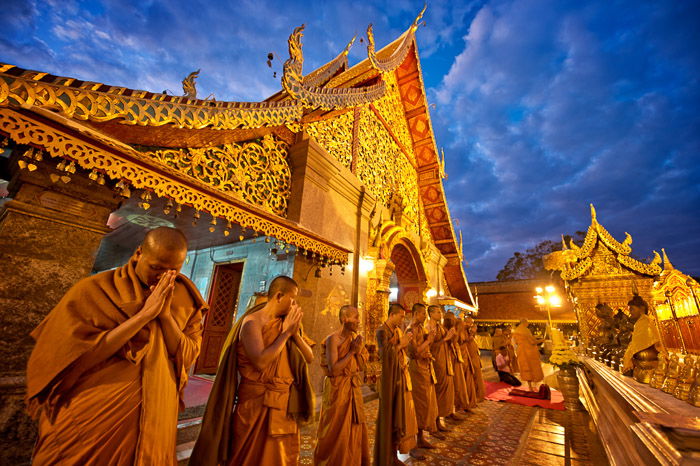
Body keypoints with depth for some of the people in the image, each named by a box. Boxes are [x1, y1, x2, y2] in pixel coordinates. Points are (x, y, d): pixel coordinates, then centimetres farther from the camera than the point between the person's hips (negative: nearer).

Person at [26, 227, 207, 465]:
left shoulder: (185, 300, -3)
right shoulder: (94, 289, -10)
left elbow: (187, 358, -6)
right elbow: (80, 358, -16)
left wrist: (166, 315, -20)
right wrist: (145, 314, -24)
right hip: (92, 418, -2)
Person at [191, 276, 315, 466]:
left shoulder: (286, 322, 4)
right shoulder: (253, 322, -15)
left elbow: (309, 357, 2)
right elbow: (261, 362, -29)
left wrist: (294, 332, -13)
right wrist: (286, 333, -20)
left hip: (285, 406, 6)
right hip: (257, 405, -6)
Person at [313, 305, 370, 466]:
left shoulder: (355, 338, 3)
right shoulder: (333, 339, -19)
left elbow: (361, 366, 5)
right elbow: (333, 369, -24)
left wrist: (359, 350, -12)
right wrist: (352, 352, -21)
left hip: (354, 388, 7)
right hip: (337, 389, -7)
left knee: (354, 429, 18)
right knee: (336, 433, 8)